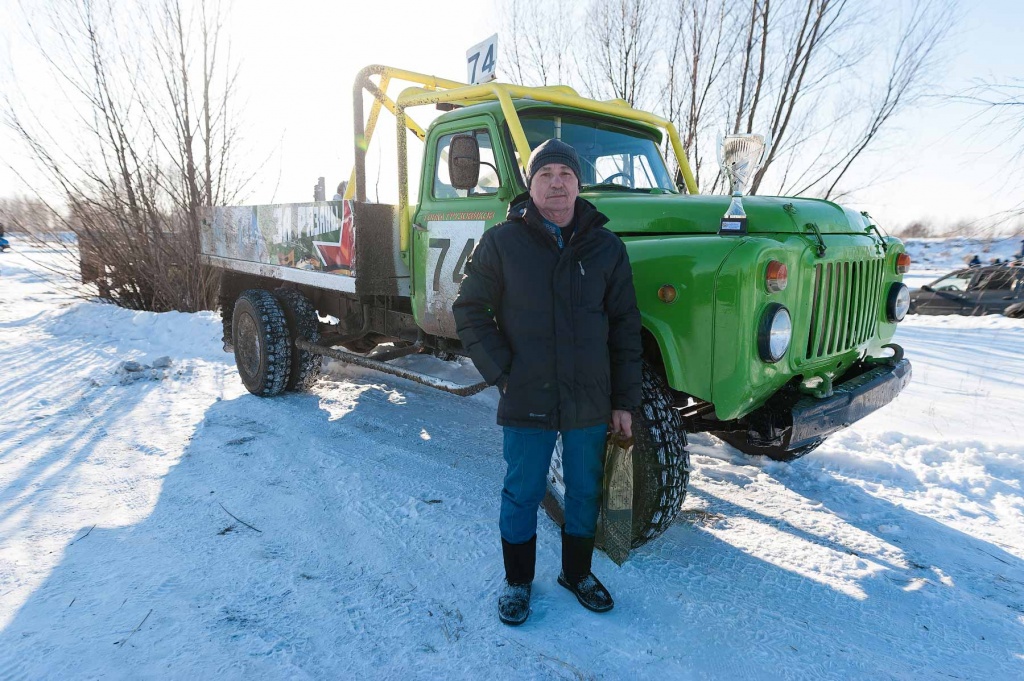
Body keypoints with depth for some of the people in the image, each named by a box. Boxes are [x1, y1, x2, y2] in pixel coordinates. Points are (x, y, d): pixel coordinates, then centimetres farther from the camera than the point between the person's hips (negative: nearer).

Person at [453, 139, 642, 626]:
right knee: (522, 492, 11)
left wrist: (624, 400, 2)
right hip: (527, 400, -2)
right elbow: (470, 311, 1)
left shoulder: (605, 247, 3)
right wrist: (502, 373, -8)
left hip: (590, 400, 3)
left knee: (586, 491, 16)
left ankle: (577, 572, 39)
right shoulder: (501, 243, -2)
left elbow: (625, 326, 4)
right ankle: (517, 580, 34)